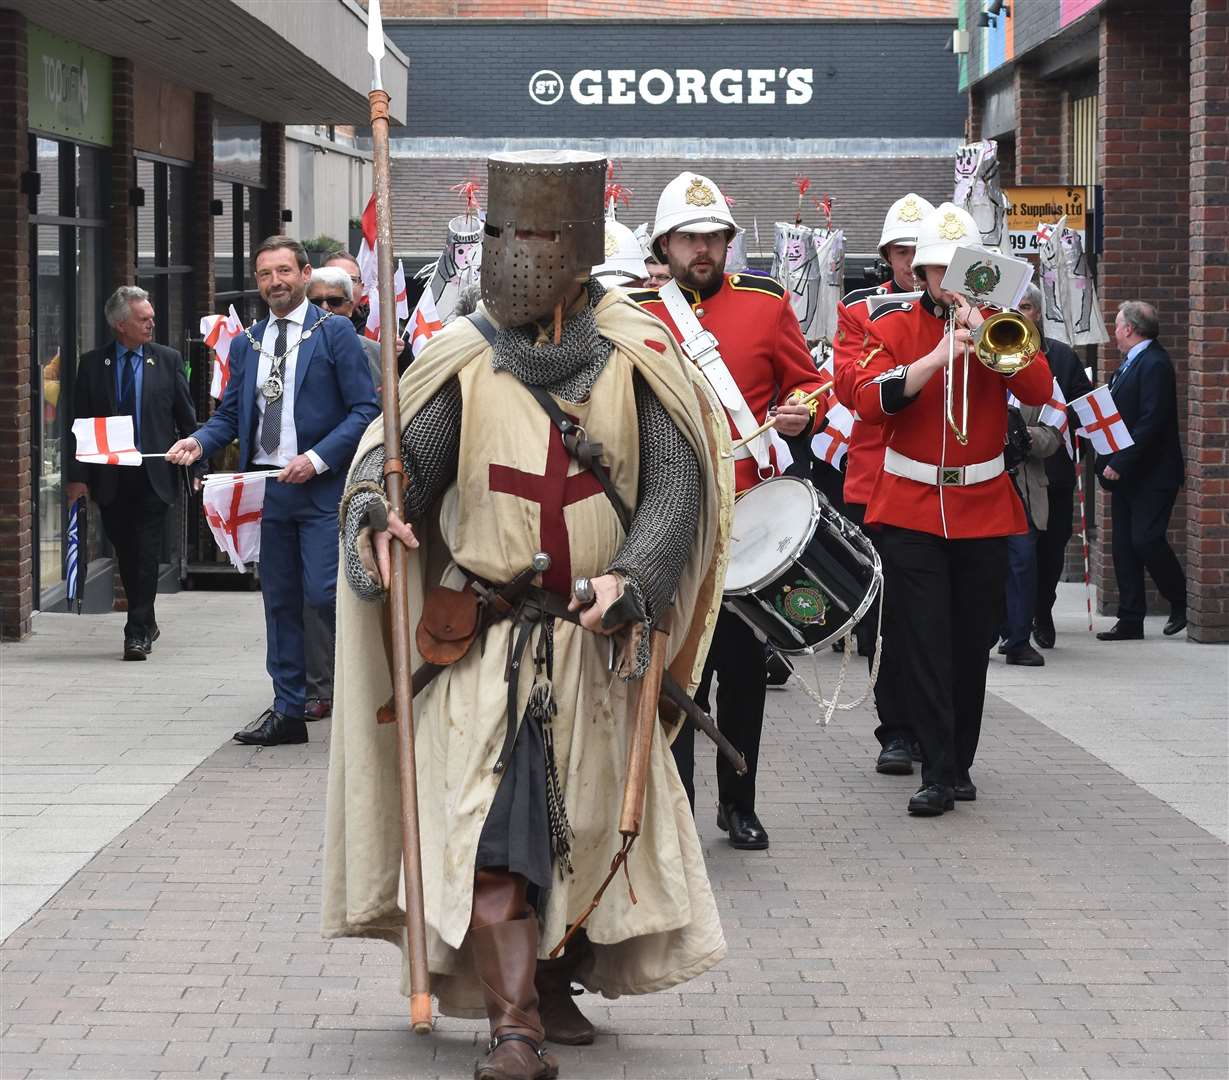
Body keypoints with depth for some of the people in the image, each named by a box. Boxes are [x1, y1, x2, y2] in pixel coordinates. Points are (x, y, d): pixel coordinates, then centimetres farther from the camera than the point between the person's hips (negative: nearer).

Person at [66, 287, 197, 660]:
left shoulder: (168, 360, 4)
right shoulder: (92, 364, 4)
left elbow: (186, 417, 7)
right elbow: (78, 423, 3)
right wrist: (77, 475, -5)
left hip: (154, 475, -1)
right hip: (110, 478, 2)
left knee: (146, 554, -8)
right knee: (126, 555, 10)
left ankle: (137, 632, -7)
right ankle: (146, 623, 26)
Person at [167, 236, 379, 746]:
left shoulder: (335, 333, -3)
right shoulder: (246, 344, 14)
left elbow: (365, 410, -6)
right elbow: (230, 414, 17)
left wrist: (317, 459, -16)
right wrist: (199, 441, -5)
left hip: (322, 488, -6)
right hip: (267, 489, 6)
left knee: (324, 594, -15)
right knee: (280, 601, 9)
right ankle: (288, 711, 15)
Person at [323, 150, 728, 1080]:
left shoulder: (636, 357, -1)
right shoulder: (463, 359, -1)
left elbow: (677, 488, -5)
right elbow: (397, 454, -7)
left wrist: (631, 577, -20)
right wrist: (378, 512, -29)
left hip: (597, 642, 1)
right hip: (484, 641, -1)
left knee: (587, 827, 11)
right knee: (491, 826, -12)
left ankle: (556, 979, 31)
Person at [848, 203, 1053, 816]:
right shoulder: (891, 326, 1)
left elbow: (1038, 390, -9)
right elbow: (868, 402, -14)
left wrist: (979, 329, -16)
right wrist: (939, 355, -22)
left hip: (984, 510, 2)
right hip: (909, 508, -2)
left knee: (972, 645, 8)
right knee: (923, 646, -8)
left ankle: (960, 761, 21)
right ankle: (938, 774, -8)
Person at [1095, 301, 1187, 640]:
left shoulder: (1154, 364, -16)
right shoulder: (1130, 363, 15)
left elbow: (1150, 422, -22)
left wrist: (1119, 463, -22)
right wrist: (1109, 462, 7)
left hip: (1151, 474, -10)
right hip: (1124, 472, 10)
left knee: (1145, 539, -11)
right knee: (1123, 545, 7)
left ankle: (1182, 604, 7)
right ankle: (1130, 620, 11)